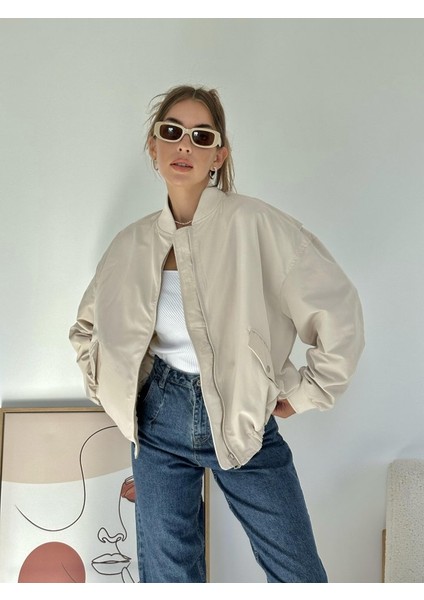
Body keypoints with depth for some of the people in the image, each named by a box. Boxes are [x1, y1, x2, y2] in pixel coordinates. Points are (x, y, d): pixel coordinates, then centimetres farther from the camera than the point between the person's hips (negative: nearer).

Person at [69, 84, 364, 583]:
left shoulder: (253, 224, -14)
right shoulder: (133, 244, 1)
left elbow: (338, 311, -12)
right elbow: (87, 326, 18)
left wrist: (304, 393, -5)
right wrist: (110, 389, 10)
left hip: (244, 420, -3)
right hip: (161, 419, 3)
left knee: (300, 575, 7)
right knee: (167, 574, 15)